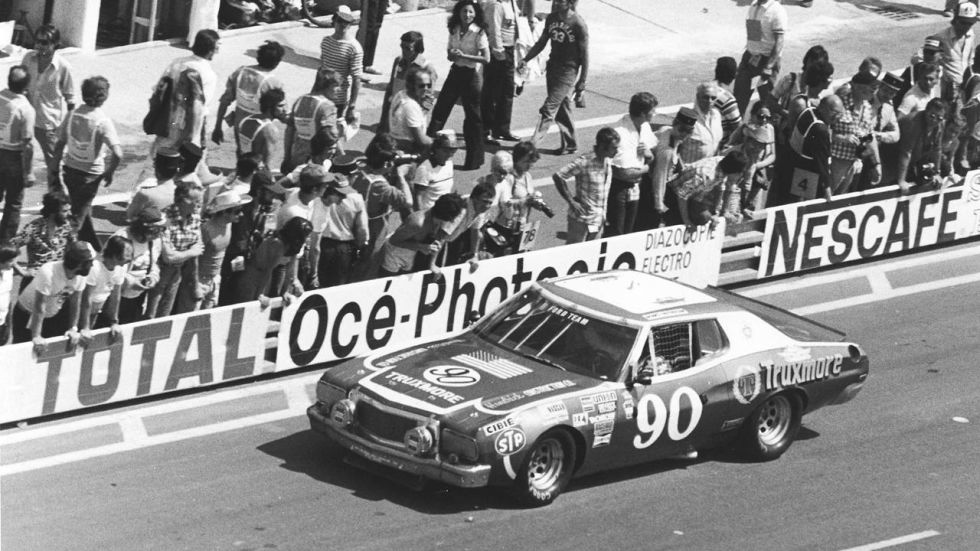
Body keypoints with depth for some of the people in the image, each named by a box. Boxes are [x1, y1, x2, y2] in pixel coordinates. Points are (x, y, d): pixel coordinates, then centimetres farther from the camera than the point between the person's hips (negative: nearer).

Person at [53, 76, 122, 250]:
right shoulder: (102, 121, -20)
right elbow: (117, 153, -27)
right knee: (78, 216, 7)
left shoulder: (72, 115, -7)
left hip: (70, 170, 5)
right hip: (90, 175, -5)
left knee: (82, 210, 24)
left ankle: (95, 248, 41)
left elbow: (60, 145, -1)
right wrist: (109, 172, -9)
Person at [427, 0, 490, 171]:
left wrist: (463, 56, -22)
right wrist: (453, 55, -11)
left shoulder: (478, 33, -13)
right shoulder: (454, 31, 5)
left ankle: (474, 160, 12)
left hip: (471, 74, -6)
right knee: (440, 109, 4)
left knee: (472, 117, 2)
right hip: (455, 72, 6)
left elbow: (486, 58, -19)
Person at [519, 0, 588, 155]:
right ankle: (569, 144, 26)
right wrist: (526, 59, 0)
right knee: (561, 108, 13)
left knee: (549, 108, -10)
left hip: (568, 72, -6)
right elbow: (541, 42, 15)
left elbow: (584, 55, -11)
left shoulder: (578, 24, -16)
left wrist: (581, 85, -10)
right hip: (552, 67, 7)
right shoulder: (551, 18, 3)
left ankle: (532, 144, -12)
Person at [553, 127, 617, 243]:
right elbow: (557, 176, -18)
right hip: (581, 219, -7)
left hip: (599, 220, 7)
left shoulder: (608, 162, 2)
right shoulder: (585, 162, -20)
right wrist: (571, 201, -17)